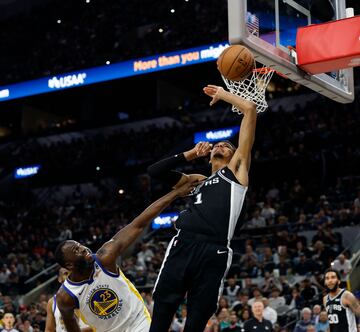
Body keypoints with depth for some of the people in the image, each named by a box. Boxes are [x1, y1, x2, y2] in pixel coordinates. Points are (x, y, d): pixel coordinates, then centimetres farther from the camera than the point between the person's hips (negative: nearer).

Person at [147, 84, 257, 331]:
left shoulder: (237, 169, 19)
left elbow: (250, 110, 16)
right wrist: (190, 154, 26)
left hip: (214, 252, -4)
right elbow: (154, 171, 28)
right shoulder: (196, 180, 31)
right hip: (183, 245, 4)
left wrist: (223, 94, 29)